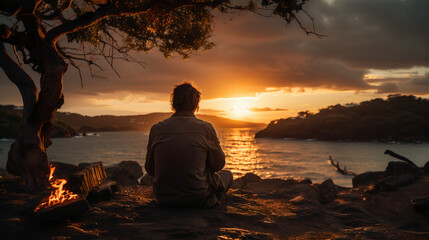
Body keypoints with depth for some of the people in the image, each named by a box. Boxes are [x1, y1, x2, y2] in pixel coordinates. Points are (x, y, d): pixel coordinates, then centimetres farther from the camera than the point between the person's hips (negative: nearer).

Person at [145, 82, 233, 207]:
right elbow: (218, 165, 0)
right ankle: (208, 202, 14)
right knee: (227, 175, 26)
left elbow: (150, 169, 4)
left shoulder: (156, 129, -5)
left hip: (163, 198, 3)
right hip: (196, 197, -2)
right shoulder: (206, 128, -12)